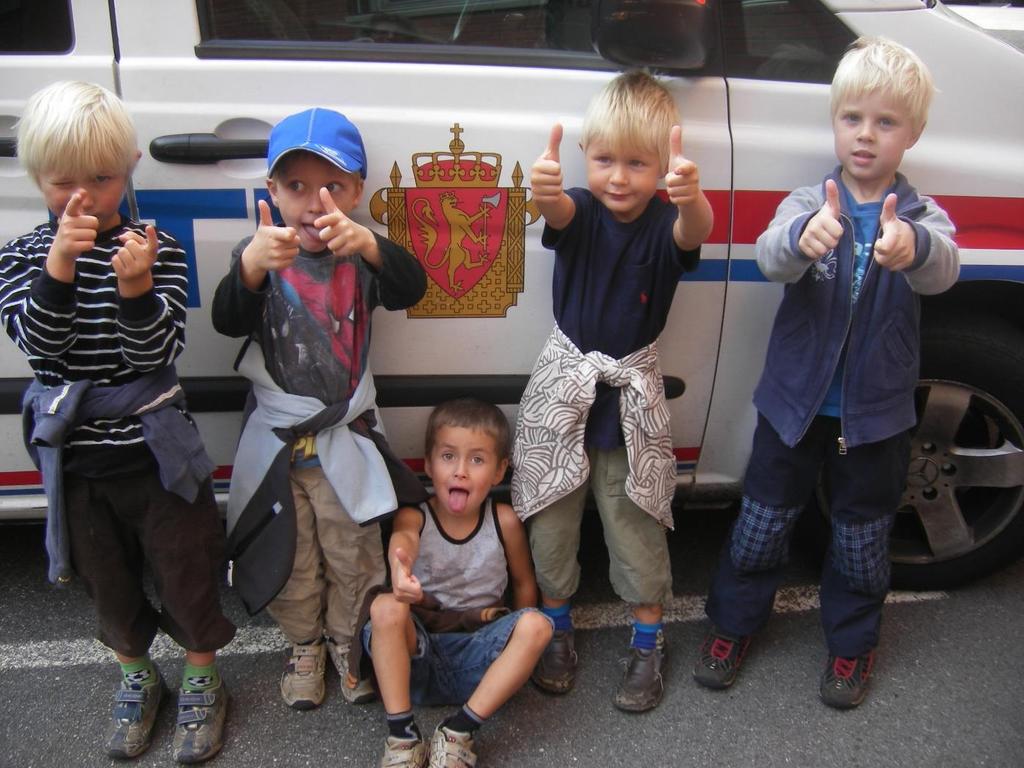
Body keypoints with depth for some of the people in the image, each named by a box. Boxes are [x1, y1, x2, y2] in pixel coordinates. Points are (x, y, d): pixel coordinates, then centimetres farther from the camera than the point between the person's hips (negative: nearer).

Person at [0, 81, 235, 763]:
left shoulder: (158, 249, -11)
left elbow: (159, 352, -18)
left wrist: (136, 287, -35)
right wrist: (59, 265, -31)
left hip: (158, 452, -2)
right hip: (76, 460, 3)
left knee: (186, 572, 12)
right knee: (108, 583, 20)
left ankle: (204, 683, 36)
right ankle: (136, 679, 44)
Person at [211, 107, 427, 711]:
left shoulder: (362, 258, -8)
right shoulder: (261, 256, -8)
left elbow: (411, 288, -28)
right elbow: (228, 322, -24)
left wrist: (368, 246, -50)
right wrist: (250, 268, -47)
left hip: (345, 440, 0)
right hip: (275, 439, 0)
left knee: (353, 554, 15)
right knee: (290, 559, 16)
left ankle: (348, 643, 41)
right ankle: (304, 646, 41)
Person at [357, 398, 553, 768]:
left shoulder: (504, 521, -5)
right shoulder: (414, 516, -10)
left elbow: (524, 582, 10)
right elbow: (403, 536, -36)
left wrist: (519, 637, -2)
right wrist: (400, 561, -60)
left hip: (478, 658, 1)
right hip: (418, 653, -1)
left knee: (537, 625, -25)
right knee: (385, 607, -30)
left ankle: (459, 731, -21)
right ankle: (401, 734, -21)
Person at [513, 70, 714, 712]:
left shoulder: (666, 222, -10)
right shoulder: (580, 211, -8)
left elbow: (695, 231, -34)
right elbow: (556, 209, -32)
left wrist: (691, 196, -58)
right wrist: (543, 189, -57)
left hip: (634, 399, -1)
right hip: (564, 391, 1)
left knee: (638, 528, 9)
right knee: (551, 522, 12)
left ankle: (649, 643, 30)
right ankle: (558, 628, 35)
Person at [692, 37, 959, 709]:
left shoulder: (923, 218, -6)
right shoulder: (810, 205, -7)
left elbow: (943, 268, -29)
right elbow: (772, 256, -29)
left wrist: (911, 248, -54)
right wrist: (804, 237, -54)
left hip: (877, 415, 0)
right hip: (794, 402, 0)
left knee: (863, 534, 15)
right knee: (763, 523, 13)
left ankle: (853, 643, 37)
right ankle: (733, 624, 33)